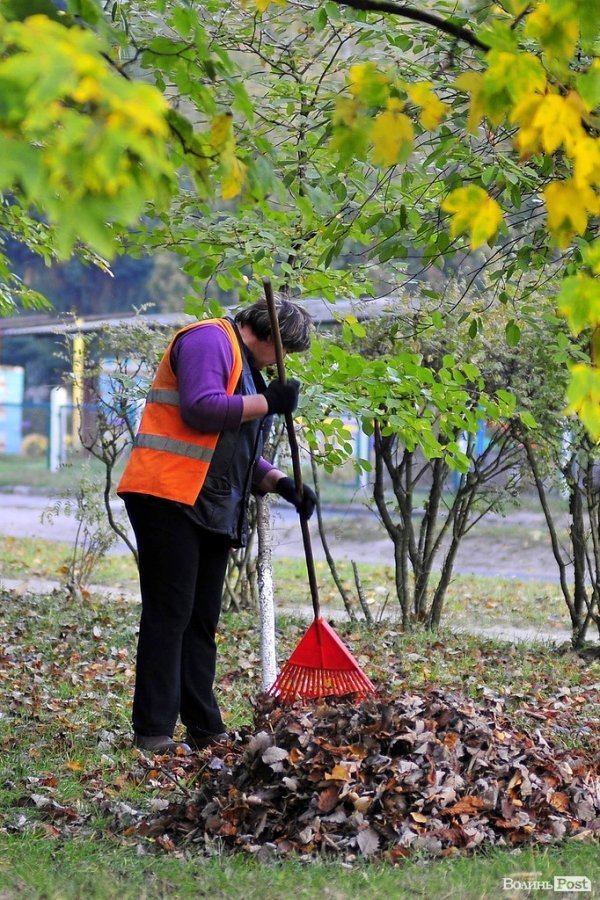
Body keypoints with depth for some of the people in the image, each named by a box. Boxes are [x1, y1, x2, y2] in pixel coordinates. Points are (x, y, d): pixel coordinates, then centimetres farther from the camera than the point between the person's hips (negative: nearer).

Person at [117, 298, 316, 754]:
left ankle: (205, 729, 14)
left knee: (202, 621, 10)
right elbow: (200, 408, -22)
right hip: (168, 497, -10)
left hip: (211, 509, 10)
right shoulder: (210, 340, -6)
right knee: (169, 615, -9)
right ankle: (154, 731, -7)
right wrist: (267, 402, -13)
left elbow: (243, 456, 27)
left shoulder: (249, 371, 25)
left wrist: (282, 483, 9)